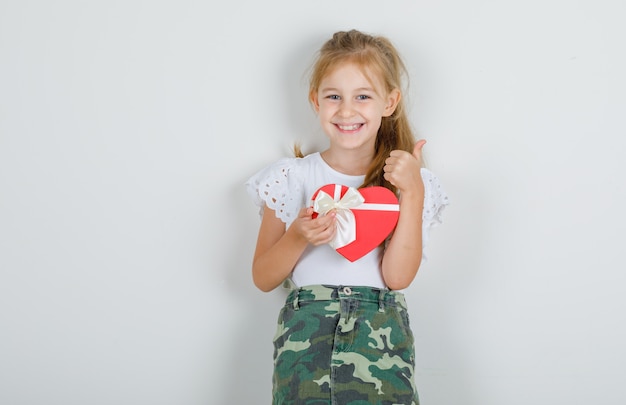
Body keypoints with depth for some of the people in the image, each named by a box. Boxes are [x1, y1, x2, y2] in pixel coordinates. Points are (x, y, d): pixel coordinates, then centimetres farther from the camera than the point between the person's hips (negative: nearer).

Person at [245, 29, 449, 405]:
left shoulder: (405, 179, 10)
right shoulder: (292, 176, 10)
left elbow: (397, 277, -3)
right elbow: (263, 278, 10)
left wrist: (412, 193, -7)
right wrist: (298, 237, -7)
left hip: (382, 328, 0)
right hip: (306, 322, 0)